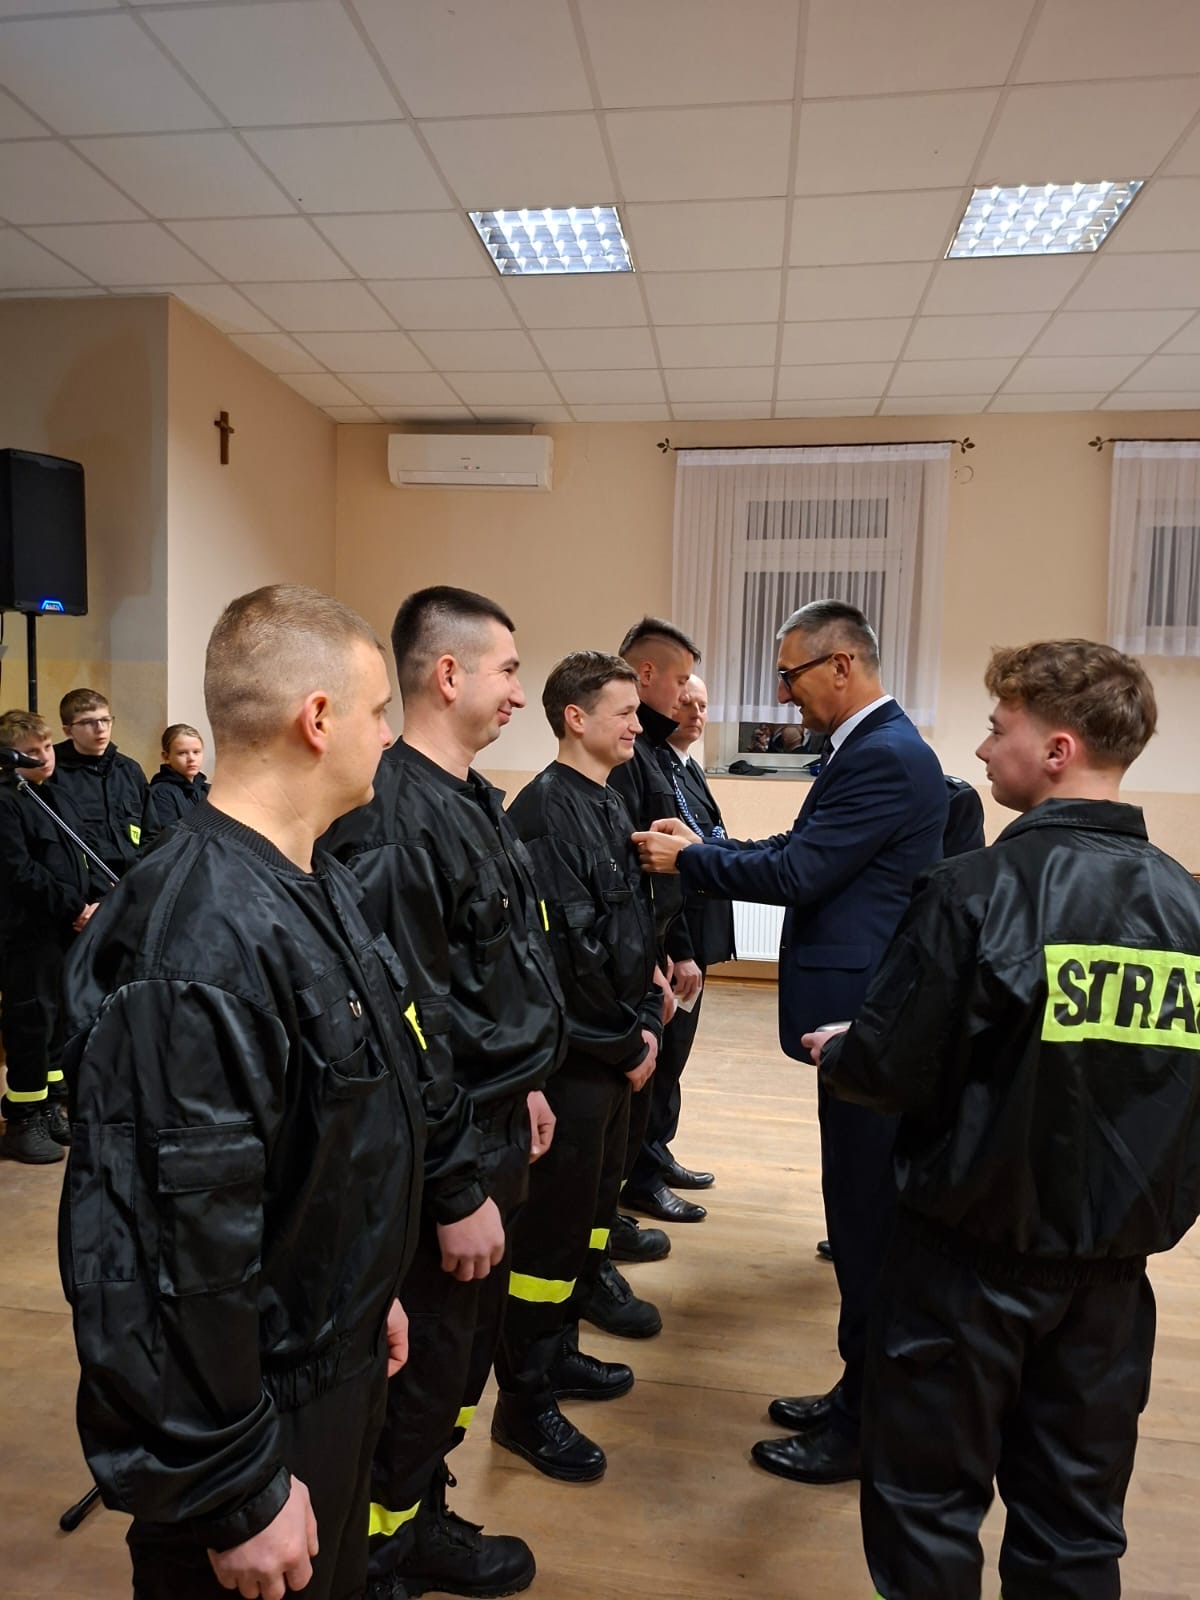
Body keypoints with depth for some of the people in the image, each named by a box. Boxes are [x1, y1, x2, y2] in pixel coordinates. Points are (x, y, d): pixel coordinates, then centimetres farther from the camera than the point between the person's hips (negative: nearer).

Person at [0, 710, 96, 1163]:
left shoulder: (57, 797, 15)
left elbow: (80, 859, 15)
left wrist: (91, 904, -2)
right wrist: (73, 907, -17)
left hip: (68, 929, 8)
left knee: (61, 1018, 14)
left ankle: (50, 1107, 26)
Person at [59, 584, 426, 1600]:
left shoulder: (319, 883, 1)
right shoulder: (200, 945, -31)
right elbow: (186, 1242, -28)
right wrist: (237, 1496, -18)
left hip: (337, 1361, 9)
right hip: (255, 1401, -8)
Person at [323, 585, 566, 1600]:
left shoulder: (473, 799, 8)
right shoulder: (398, 818, -24)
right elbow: (405, 1028, -24)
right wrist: (457, 1190, -18)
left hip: (492, 1128, 9)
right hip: (442, 1149, -9)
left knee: (468, 1345, 24)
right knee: (421, 1365, 11)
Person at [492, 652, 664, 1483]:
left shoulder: (609, 806, 11)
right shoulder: (549, 809, -17)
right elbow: (570, 947, -22)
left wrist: (647, 1021, 6)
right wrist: (628, 1043, -13)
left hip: (614, 1055, 9)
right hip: (573, 1055, -9)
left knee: (595, 1205, 20)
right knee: (553, 1222, 2)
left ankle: (558, 1351, 38)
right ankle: (525, 1402, 20)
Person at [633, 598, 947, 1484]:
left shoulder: (885, 757, -18)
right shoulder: (878, 747, 12)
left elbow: (795, 874, -21)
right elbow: (803, 855, 13)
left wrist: (687, 858, -8)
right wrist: (704, 844, 6)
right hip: (866, 1016, 10)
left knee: (867, 1222, 4)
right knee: (865, 1218, 19)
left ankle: (863, 1430, 22)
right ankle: (862, 1397, 35)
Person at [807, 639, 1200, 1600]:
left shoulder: (983, 888, -21)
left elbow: (890, 1070, -18)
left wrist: (834, 1054, 3)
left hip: (979, 1238, -5)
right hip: (1116, 1246, 6)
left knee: (931, 1492, 14)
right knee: (1077, 1506, 21)